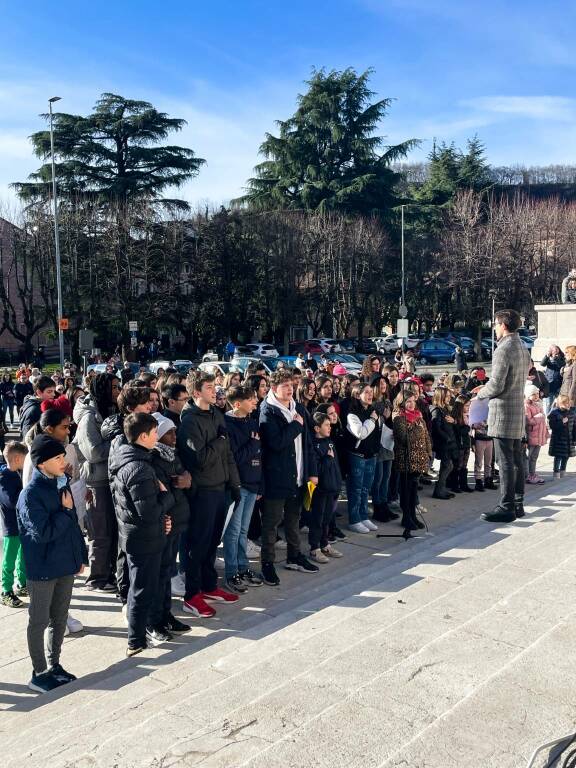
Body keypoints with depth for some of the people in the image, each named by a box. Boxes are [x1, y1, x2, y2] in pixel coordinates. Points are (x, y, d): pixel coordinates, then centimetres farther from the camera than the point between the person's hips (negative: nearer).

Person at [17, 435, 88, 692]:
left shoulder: (60, 484, 4)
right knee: (40, 621, 7)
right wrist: (65, 510, -15)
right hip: (42, 569, -7)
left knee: (60, 618, 17)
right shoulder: (30, 494, -18)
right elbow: (43, 533, -23)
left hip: (65, 565, 7)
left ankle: (54, 665, 31)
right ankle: (39, 674, 21)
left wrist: (80, 555, 12)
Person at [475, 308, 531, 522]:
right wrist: (487, 388, 17)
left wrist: (480, 394, -1)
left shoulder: (503, 350, -17)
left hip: (503, 411, -9)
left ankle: (506, 507, -3)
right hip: (518, 410, 9)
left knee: (505, 461, -6)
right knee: (516, 459, 13)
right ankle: (517, 504, 21)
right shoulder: (523, 348, 13)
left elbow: (496, 385, -21)